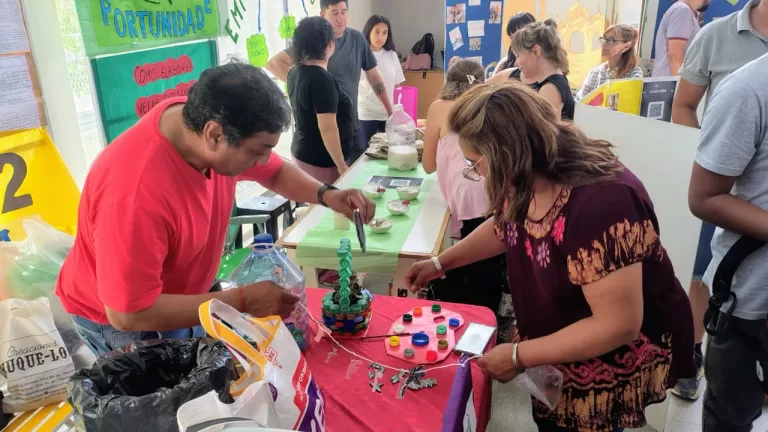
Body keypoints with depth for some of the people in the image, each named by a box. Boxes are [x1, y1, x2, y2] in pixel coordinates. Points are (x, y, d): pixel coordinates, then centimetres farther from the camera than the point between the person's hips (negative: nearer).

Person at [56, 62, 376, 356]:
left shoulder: (215, 124, -18)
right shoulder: (136, 194, -40)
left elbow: (275, 172, 1)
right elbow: (129, 313, -34)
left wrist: (325, 195, -18)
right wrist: (242, 301, -31)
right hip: (118, 321, -6)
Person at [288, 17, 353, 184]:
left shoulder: (295, 73, 3)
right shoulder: (322, 79, -22)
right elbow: (327, 129, -25)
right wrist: (342, 166, -20)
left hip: (301, 152, 9)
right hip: (321, 160, -9)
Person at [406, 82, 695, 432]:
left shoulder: (600, 203, -37)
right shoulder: (526, 183, -12)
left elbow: (618, 325, -34)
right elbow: (502, 227, 12)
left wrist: (519, 356, -27)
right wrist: (440, 263, 11)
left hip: (613, 365, -7)